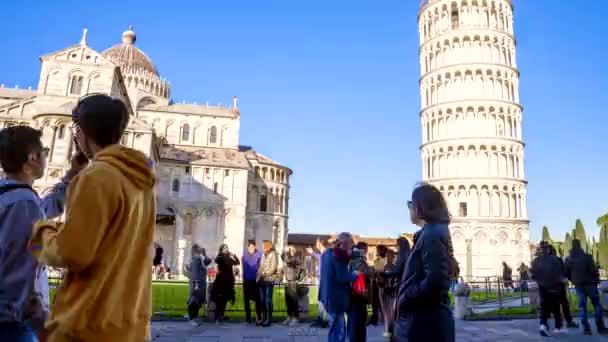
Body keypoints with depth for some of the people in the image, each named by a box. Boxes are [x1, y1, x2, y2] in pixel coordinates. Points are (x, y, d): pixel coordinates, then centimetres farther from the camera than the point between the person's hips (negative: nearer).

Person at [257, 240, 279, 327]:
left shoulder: (273, 254, -3)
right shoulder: (263, 255, 17)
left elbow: (273, 268, -10)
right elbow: (260, 267, 15)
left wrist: (264, 274, -8)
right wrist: (259, 276, 2)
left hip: (269, 280, -6)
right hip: (262, 280, 6)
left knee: (268, 300, -6)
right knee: (262, 300, 7)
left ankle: (269, 319, -2)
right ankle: (264, 318, 15)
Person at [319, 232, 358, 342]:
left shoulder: (328, 253, 12)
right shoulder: (339, 255, -17)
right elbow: (341, 277, -23)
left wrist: (347, 256, 10)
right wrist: (354, 274, -6)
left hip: (329, 295, 10)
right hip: (336, 297, -10)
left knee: (335, 328, 20)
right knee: (339, 330, -4)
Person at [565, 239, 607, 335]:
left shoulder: (568, 259, 0)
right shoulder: (587, 257, -12)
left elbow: (566, 273, 4)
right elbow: (594, 270, -12)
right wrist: (597, 280, 4)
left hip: (578, 285, 3)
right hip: (590, 283, -3)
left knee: (582, 306, 8)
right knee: (597, 305, 8)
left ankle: (586, 328, 5)